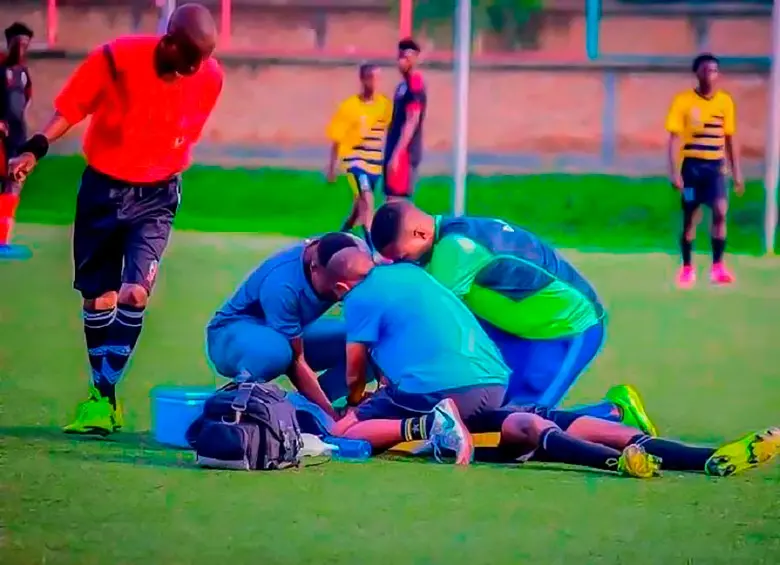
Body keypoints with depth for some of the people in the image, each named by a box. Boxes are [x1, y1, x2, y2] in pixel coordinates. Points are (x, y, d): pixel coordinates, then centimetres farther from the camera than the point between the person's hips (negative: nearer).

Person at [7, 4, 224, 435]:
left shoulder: (209, 77, -13)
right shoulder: (116, 58, -21)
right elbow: (71, 108, -11)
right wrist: (34, 150, -21)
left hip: (157, 194, 0)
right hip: (103, 186, 0)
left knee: (135, 292, -16)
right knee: (97, 296, 7)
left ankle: (103, 394, -7)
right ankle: (104, 398, 20)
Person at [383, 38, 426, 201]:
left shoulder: (415, 87, -14)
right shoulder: (403, 85, 16)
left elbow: (411, 122, -20)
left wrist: (396, 155, -24)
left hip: (404, 153, -10)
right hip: (396, 152, 10)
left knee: (397, 201, -10)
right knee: (392, 201, 11)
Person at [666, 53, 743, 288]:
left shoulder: (726, 101, 4)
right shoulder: (683, 101, -6)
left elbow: (730, 139, 11)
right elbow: (675, 138, -6)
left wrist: (736, 172, 9)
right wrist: (674, 172, -13)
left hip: (715, 166, 2)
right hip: (692, 165, -2)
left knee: (720, 211, -14)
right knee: (691, 217, 4)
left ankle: (718, 266, -6)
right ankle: (687, 268, 16)